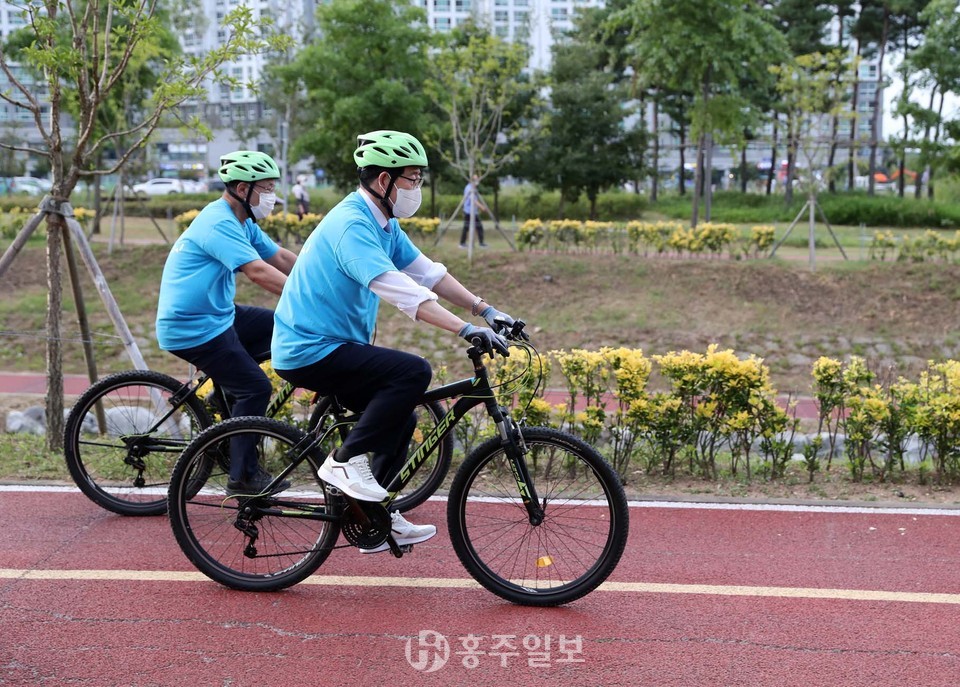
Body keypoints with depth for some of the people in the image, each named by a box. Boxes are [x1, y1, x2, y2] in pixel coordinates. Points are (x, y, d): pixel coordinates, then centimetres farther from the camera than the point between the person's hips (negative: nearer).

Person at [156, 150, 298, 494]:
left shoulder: (243, 223, 11)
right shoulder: (218, 222, -21)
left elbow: (281, 258, 11)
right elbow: (258, 272, -30)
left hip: (216, 315, 10)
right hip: (191, 328, -10)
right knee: (255, 387, -11)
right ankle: (243, 475, 0)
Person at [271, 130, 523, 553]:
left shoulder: (384, 224, 10)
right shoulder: (352, 225, -22)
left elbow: (427, 272, 9)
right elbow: (398, 290, -32)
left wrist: (485, 309, 1)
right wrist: (467, 330, -37)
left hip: (331, 346, 10)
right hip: (310, 351, -10)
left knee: (400, 419, 15)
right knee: (414, 372, -23)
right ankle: (345, 460, -13)